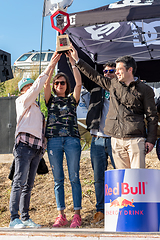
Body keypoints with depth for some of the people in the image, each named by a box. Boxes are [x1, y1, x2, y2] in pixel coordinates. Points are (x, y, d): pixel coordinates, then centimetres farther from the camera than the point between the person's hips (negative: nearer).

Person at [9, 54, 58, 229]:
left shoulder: (36, 107, 30)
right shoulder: (22, 101, 6)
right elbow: (37, 87, -2)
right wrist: (48, 68, -3)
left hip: (37, 147, 8)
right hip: (24, 144, -7)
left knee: (28, 184, 6)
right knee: (19, 182, -12)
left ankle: (25, 218, 7)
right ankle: (14, 219, -14)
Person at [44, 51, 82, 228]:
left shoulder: (72, 99, 13)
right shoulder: (50, 100, 15)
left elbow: (79, 83, -2)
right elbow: (45, 84, -1)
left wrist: (72, 62, -2)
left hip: (72, 140, -1)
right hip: (53, 140, 1)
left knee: (74, 178, -4)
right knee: (58, 179, 2)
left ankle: (77, 215, -2)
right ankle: (61, 215, 5)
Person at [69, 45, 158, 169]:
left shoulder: (144, 90, 4)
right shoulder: (113, 84, 16)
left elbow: (152, 117, 3)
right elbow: (94, 75, 24)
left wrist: (151, 140, -4)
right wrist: (77, 60, 22)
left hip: (135, 139, -4)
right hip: (116, 139, 4)